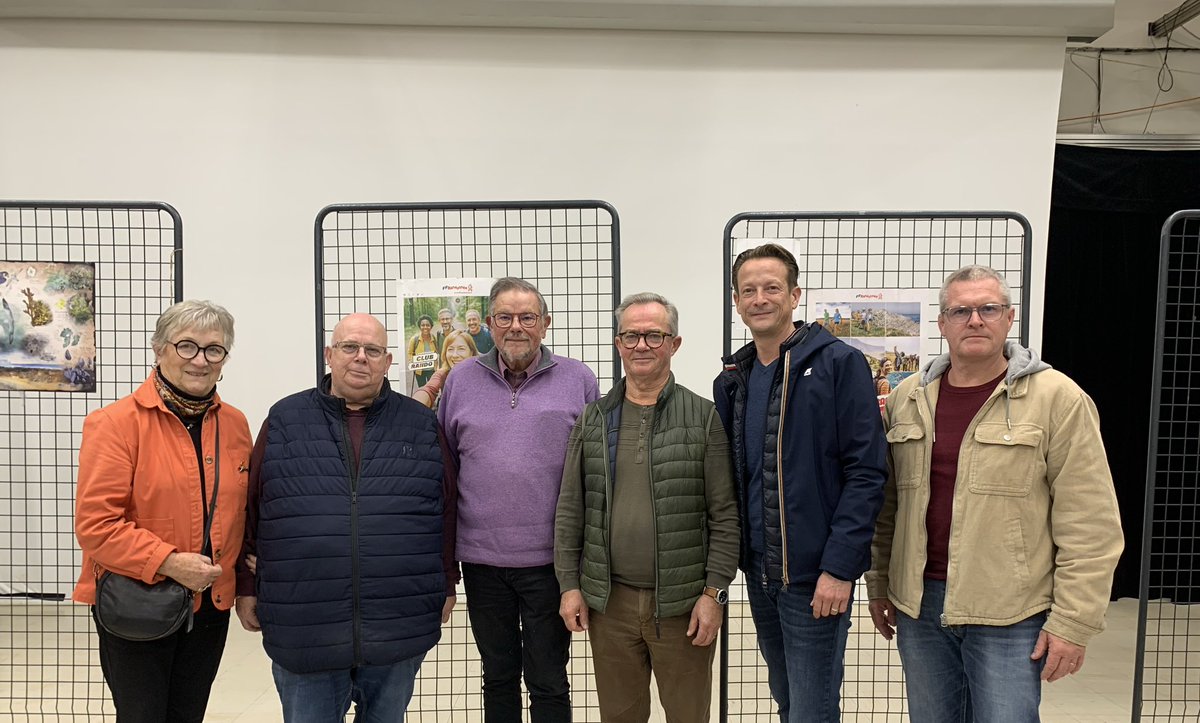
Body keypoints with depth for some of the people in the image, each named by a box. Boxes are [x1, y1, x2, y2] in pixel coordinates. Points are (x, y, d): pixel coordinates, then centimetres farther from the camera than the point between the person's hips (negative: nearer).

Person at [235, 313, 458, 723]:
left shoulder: (421, 425, 6)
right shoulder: (284, 421, 5)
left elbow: (447, 510, 8)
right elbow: (251, 511, 6)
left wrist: (446, 585, 8)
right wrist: (248, 587, 5)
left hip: (399, 626, 1)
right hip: (303, 631, 0)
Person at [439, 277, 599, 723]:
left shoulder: (578, 380, -1)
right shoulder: (461, 380, 5)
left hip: (550, 561, -2)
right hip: (481, 559, 3)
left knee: (549, 682, 8)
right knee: (498, 676, 18)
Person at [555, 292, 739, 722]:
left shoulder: (704, 418, -4)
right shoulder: (592, 421, 5)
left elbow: (725, 515, -5)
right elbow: (570, 511, 6)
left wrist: (715, 592, -9)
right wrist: (569, 584, 2)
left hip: (683, 603, -2)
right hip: (609, 600, 3)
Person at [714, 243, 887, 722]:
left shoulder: (839, 364, -10)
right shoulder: (731, 380, 8)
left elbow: (866, 472, -14)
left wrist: (839, 567, -18)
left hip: (816, 574, -6)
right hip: (759, 573, 6)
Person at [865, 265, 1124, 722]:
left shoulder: (1057, 398, -8)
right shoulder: (906, 399, 5)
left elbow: (1090, 526, -9)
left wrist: (1073, 623, -11)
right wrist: (879, 584, 11)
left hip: (1010, 616, -4)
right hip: (919, 606, 4)